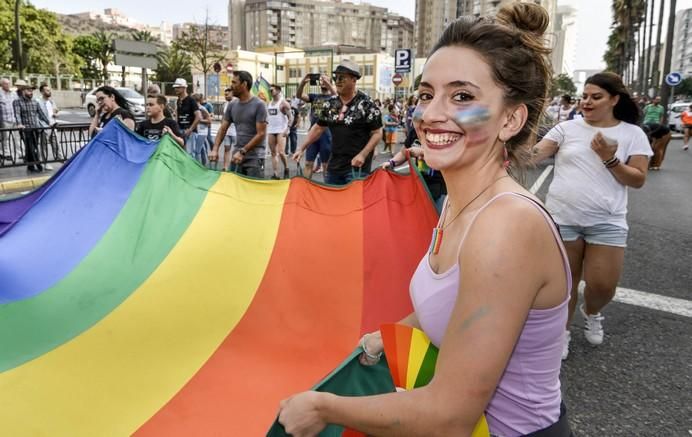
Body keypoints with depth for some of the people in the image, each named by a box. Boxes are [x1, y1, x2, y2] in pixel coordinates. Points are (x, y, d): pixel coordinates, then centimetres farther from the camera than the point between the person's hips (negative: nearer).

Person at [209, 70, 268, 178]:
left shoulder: (259, 105, -8)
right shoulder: (232, 105, 9)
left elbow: (261, 134, -13)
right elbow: (222, 129, 11)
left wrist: (242, 151, -17)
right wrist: (215, 150, -3)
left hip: (254, 157, -6)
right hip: (237, 155, 6)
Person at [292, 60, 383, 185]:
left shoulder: (366, 104, -9)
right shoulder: (330, 103, 7)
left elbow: (377, 133, -7)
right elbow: (318, 128, 16)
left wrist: (362, 155, -18)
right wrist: (301, 148, 10)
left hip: (357, 167, -6)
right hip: (334, 165, 6)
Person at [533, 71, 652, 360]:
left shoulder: (633, 134, 2)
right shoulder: (567, 128, 2)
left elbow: (638, 180, -2)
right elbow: (535, 155, -9)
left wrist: (609, 159, -15)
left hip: (607, 221, 0)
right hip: (562, 216, 0)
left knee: (603, 286, 1)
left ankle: (591, 313, 37)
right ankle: (562, 332, 31)